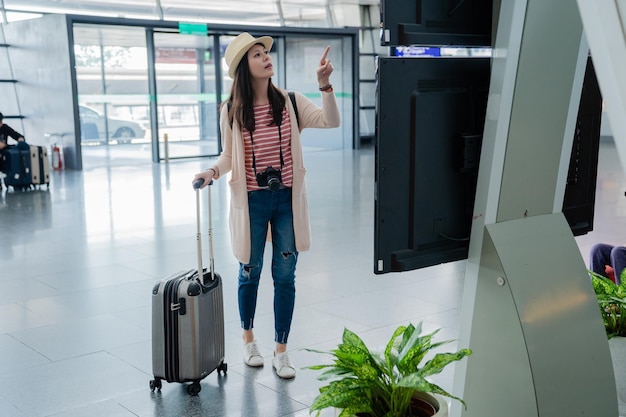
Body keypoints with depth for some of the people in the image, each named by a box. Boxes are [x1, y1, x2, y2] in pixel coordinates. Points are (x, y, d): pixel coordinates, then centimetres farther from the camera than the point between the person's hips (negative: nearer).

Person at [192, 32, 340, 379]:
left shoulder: (290, 102, -1)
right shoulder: (232, 111, -3)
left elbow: (331, 121, -12)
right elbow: (228, 156, 5)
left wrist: (325, 85, -23)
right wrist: (213, 171, -14)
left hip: (287, 199, 1)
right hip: (251, 201, -1)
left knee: (285, 276, 6)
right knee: (250, 273, 12)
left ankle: (281, 352, 20)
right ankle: (248, 339, 37)